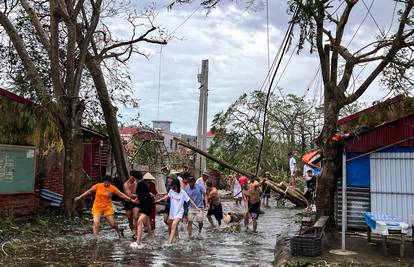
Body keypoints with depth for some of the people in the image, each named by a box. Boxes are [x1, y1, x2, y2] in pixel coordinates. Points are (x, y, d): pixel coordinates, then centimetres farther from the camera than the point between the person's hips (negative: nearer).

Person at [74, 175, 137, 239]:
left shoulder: (113, 188, -8)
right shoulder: (98, 186, -7)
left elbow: (121, 194, -8)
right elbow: (89, 191, 2)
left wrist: (131, 200, -14)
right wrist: (80, 197, 5)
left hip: (107, 208, 0)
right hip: (97, 207, 0)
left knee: (112, 224, 3)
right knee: (96, 223, -15)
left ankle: (119, 232, 34)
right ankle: (95, 238, -7)